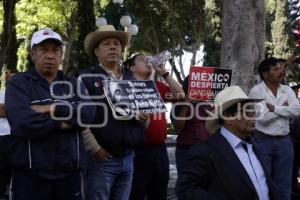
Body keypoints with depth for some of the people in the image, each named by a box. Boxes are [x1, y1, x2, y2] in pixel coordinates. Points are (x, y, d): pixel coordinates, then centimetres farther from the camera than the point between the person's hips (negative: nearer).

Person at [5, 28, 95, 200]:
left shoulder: (74, 85, 10)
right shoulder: (19, 84, -2)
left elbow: (88, 113, -9)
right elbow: (22, 123, -19)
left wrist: (50, 109, -15)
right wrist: (67, 120, -11)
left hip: (70, 174, 4)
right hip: (29, 176, -3)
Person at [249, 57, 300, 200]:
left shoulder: (287, 90, 8)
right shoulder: (256, 91, -7)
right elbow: (262, 117, -17)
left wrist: (274, 108, -13)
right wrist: (283, 108, -5)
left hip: (284, 141, 5)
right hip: (263, 141, -5)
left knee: (284, 185, 11)